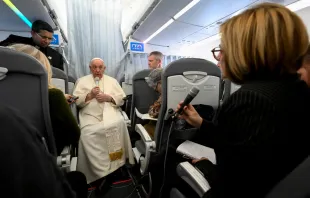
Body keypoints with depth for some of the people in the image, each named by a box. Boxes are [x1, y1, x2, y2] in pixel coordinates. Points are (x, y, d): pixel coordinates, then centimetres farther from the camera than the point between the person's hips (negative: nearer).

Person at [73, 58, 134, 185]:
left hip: (110, 112, 0)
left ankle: (117, 163, -14)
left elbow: (122, 99, 10)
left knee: (118, 124, -32)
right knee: (87, 134, -29)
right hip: (90, 115, 1)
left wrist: (109, 97, -6)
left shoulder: (112, 81, 19)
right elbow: (76, 101, 7)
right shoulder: (82, 81, 18)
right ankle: (100, 173, -14)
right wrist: (90, 95, -7)